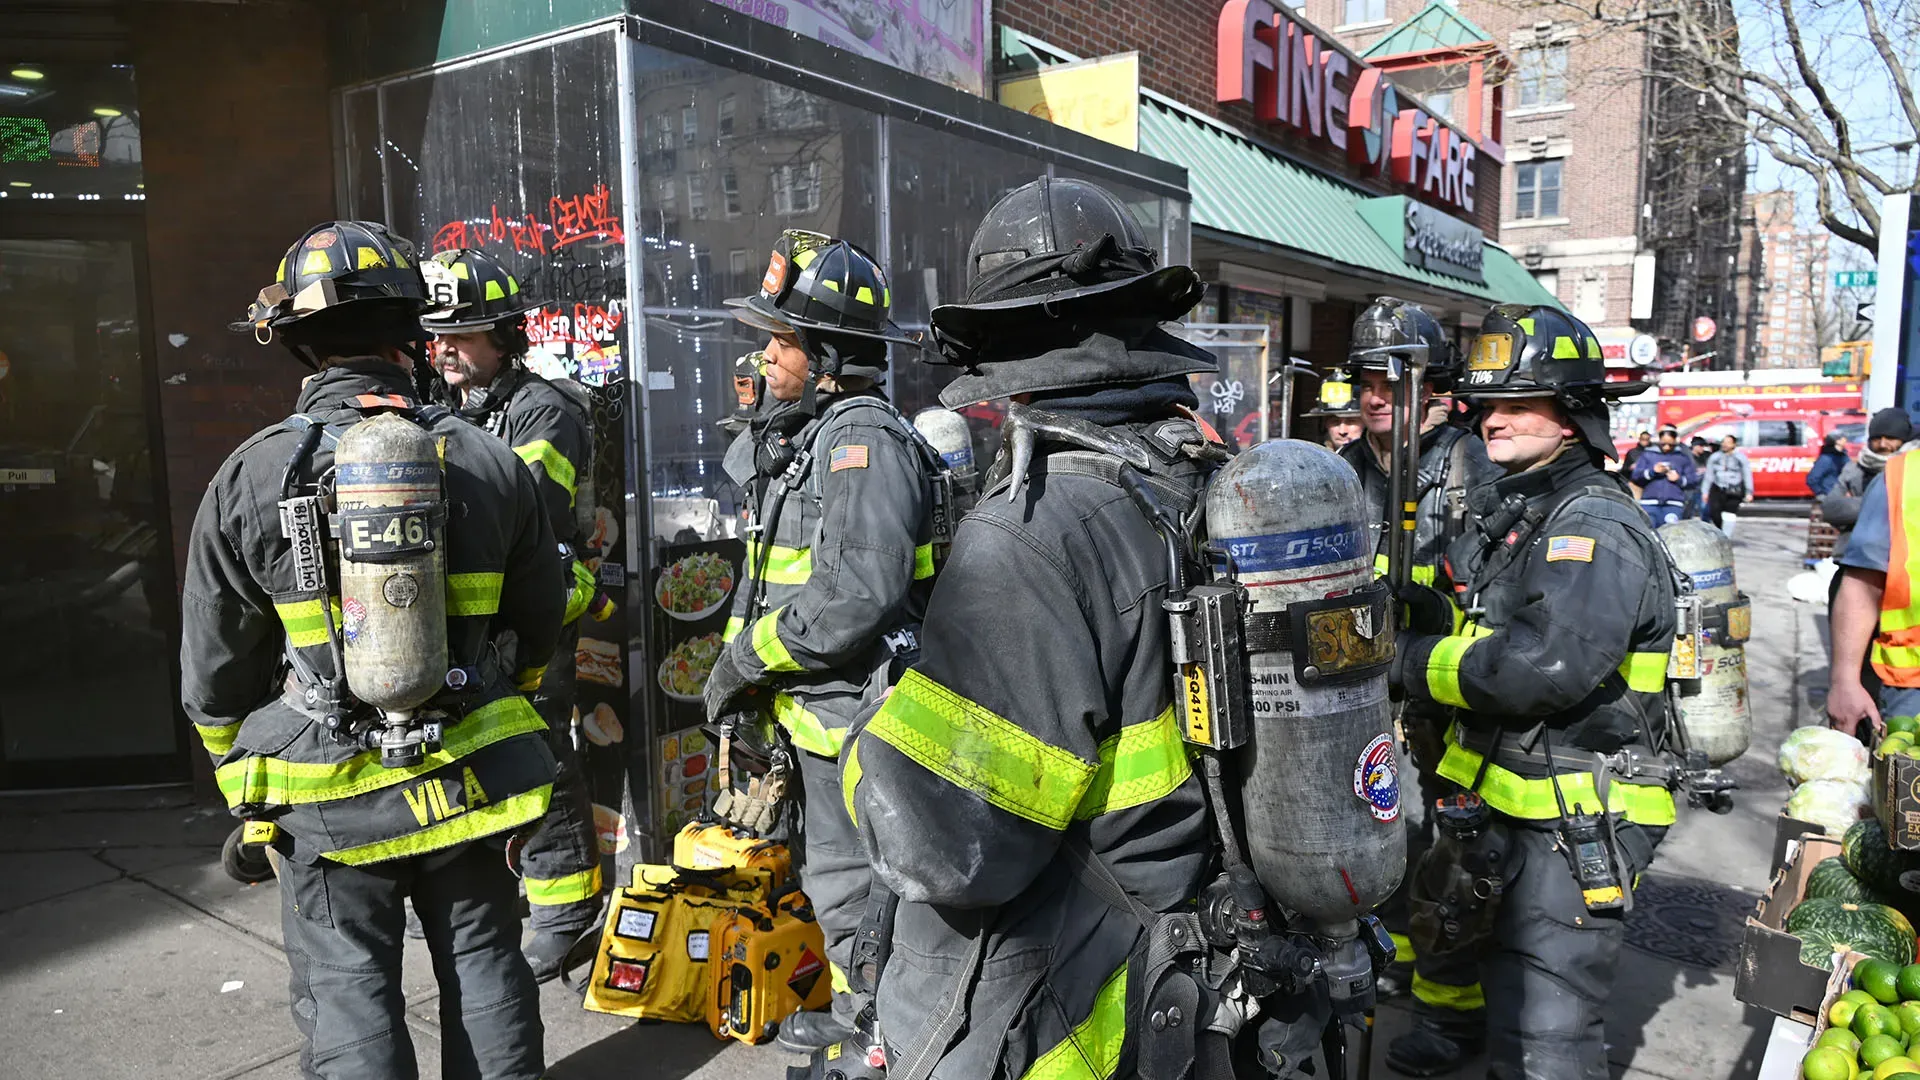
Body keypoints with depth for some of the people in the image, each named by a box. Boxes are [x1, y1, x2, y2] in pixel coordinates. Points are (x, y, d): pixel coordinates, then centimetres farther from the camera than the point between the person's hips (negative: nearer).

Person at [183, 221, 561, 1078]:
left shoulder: (249, 478, -10)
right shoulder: (489, 462, -5)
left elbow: (214, 664, -1)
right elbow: (539, 622, 6)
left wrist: (239, 770, 15)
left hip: (331, 797, -2)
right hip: (467, 777, 2)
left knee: (348, 993, 12)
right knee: (484, 971, 17)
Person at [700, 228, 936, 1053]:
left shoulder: (863, 439, -20)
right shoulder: (798, 434, 12)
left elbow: (855, 594, -29)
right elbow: (768, 570, 21)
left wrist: (750, 656, -19)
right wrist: (739, 659, 10)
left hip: (854, 706, -10)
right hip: (819, 704, 10)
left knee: (850, 878, 4)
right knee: (829, 863, 21)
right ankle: (858, 1005, 38)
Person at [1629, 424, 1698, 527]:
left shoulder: (1683, 457, 13)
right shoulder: (1648, 454, 12)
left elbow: (1694, 481, 11)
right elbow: (1635, 476, 4)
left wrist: (1679, 479, -7)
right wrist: (1652, 471, -9)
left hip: (1674, 505, 0)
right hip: (1649, 503, 0)